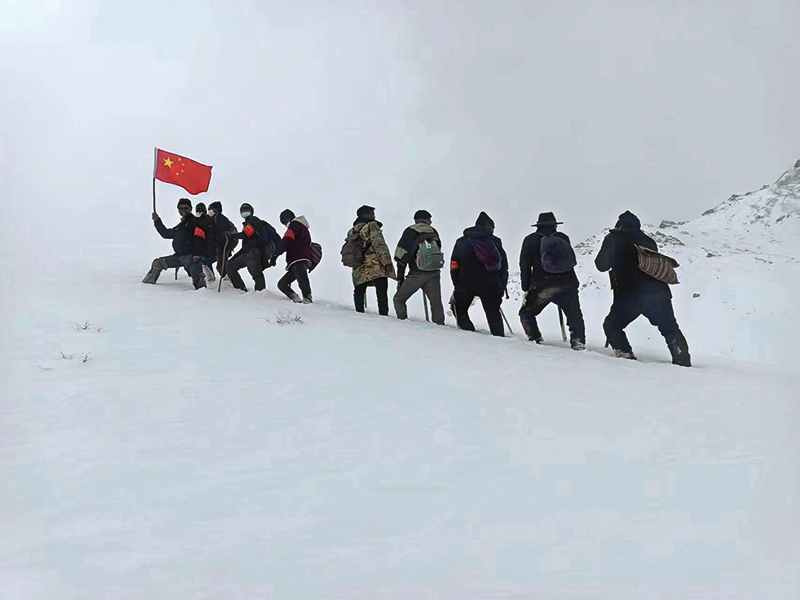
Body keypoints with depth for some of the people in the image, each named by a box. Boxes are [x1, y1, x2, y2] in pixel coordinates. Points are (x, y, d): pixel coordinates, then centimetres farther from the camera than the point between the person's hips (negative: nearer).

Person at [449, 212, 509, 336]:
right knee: (493, 313, 12)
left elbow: (454, 266, 3)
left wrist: (456, 285, 10)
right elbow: (504, 267, 6)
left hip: (466, 284, 0)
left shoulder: (462, 242, 7)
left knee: (460, 308, 17)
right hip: (490, 285, 0)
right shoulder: (496, 242, 6)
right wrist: (501, 288, 12)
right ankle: (499, 336, 5)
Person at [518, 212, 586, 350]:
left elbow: (525, 266, 5)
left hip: (541, 286, -1)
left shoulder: (530, 240, 8)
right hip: (567, 285, 2)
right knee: (575, 316, 11)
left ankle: (536, 339, 4)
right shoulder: (563, 238, 13)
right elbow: (572, 261, 19)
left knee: (526, 313, 16)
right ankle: (578, 340, -7)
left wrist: (525, 289, 8)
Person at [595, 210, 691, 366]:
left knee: (612, 326, 12)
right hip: (658, 293, 4)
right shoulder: (647, 240, 15)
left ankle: (625, 354, -3)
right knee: (670, 330, 15)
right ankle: (682, 360, 9)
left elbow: (602, 265, 6)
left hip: (630, 296, -4)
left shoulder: (614, 239, 2)